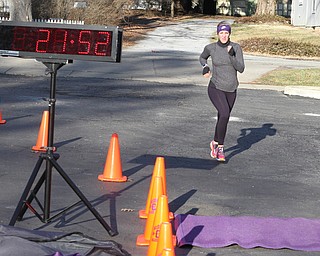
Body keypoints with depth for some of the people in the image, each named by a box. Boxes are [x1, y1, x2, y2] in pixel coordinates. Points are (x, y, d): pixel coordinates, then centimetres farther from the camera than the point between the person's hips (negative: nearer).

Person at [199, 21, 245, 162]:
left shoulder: (236, 47, -5)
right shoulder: (211, 48, -5)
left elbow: (241, 68, -12)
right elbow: (202, 57, 18)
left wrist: (232, 55, -24)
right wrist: (205, 66, -2)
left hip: (231, 89, 3)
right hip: (216, 88, -3)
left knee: (223, 118, 14)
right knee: (225, 114, -24)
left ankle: (215, 143, 39)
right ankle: (220, 147, -11)